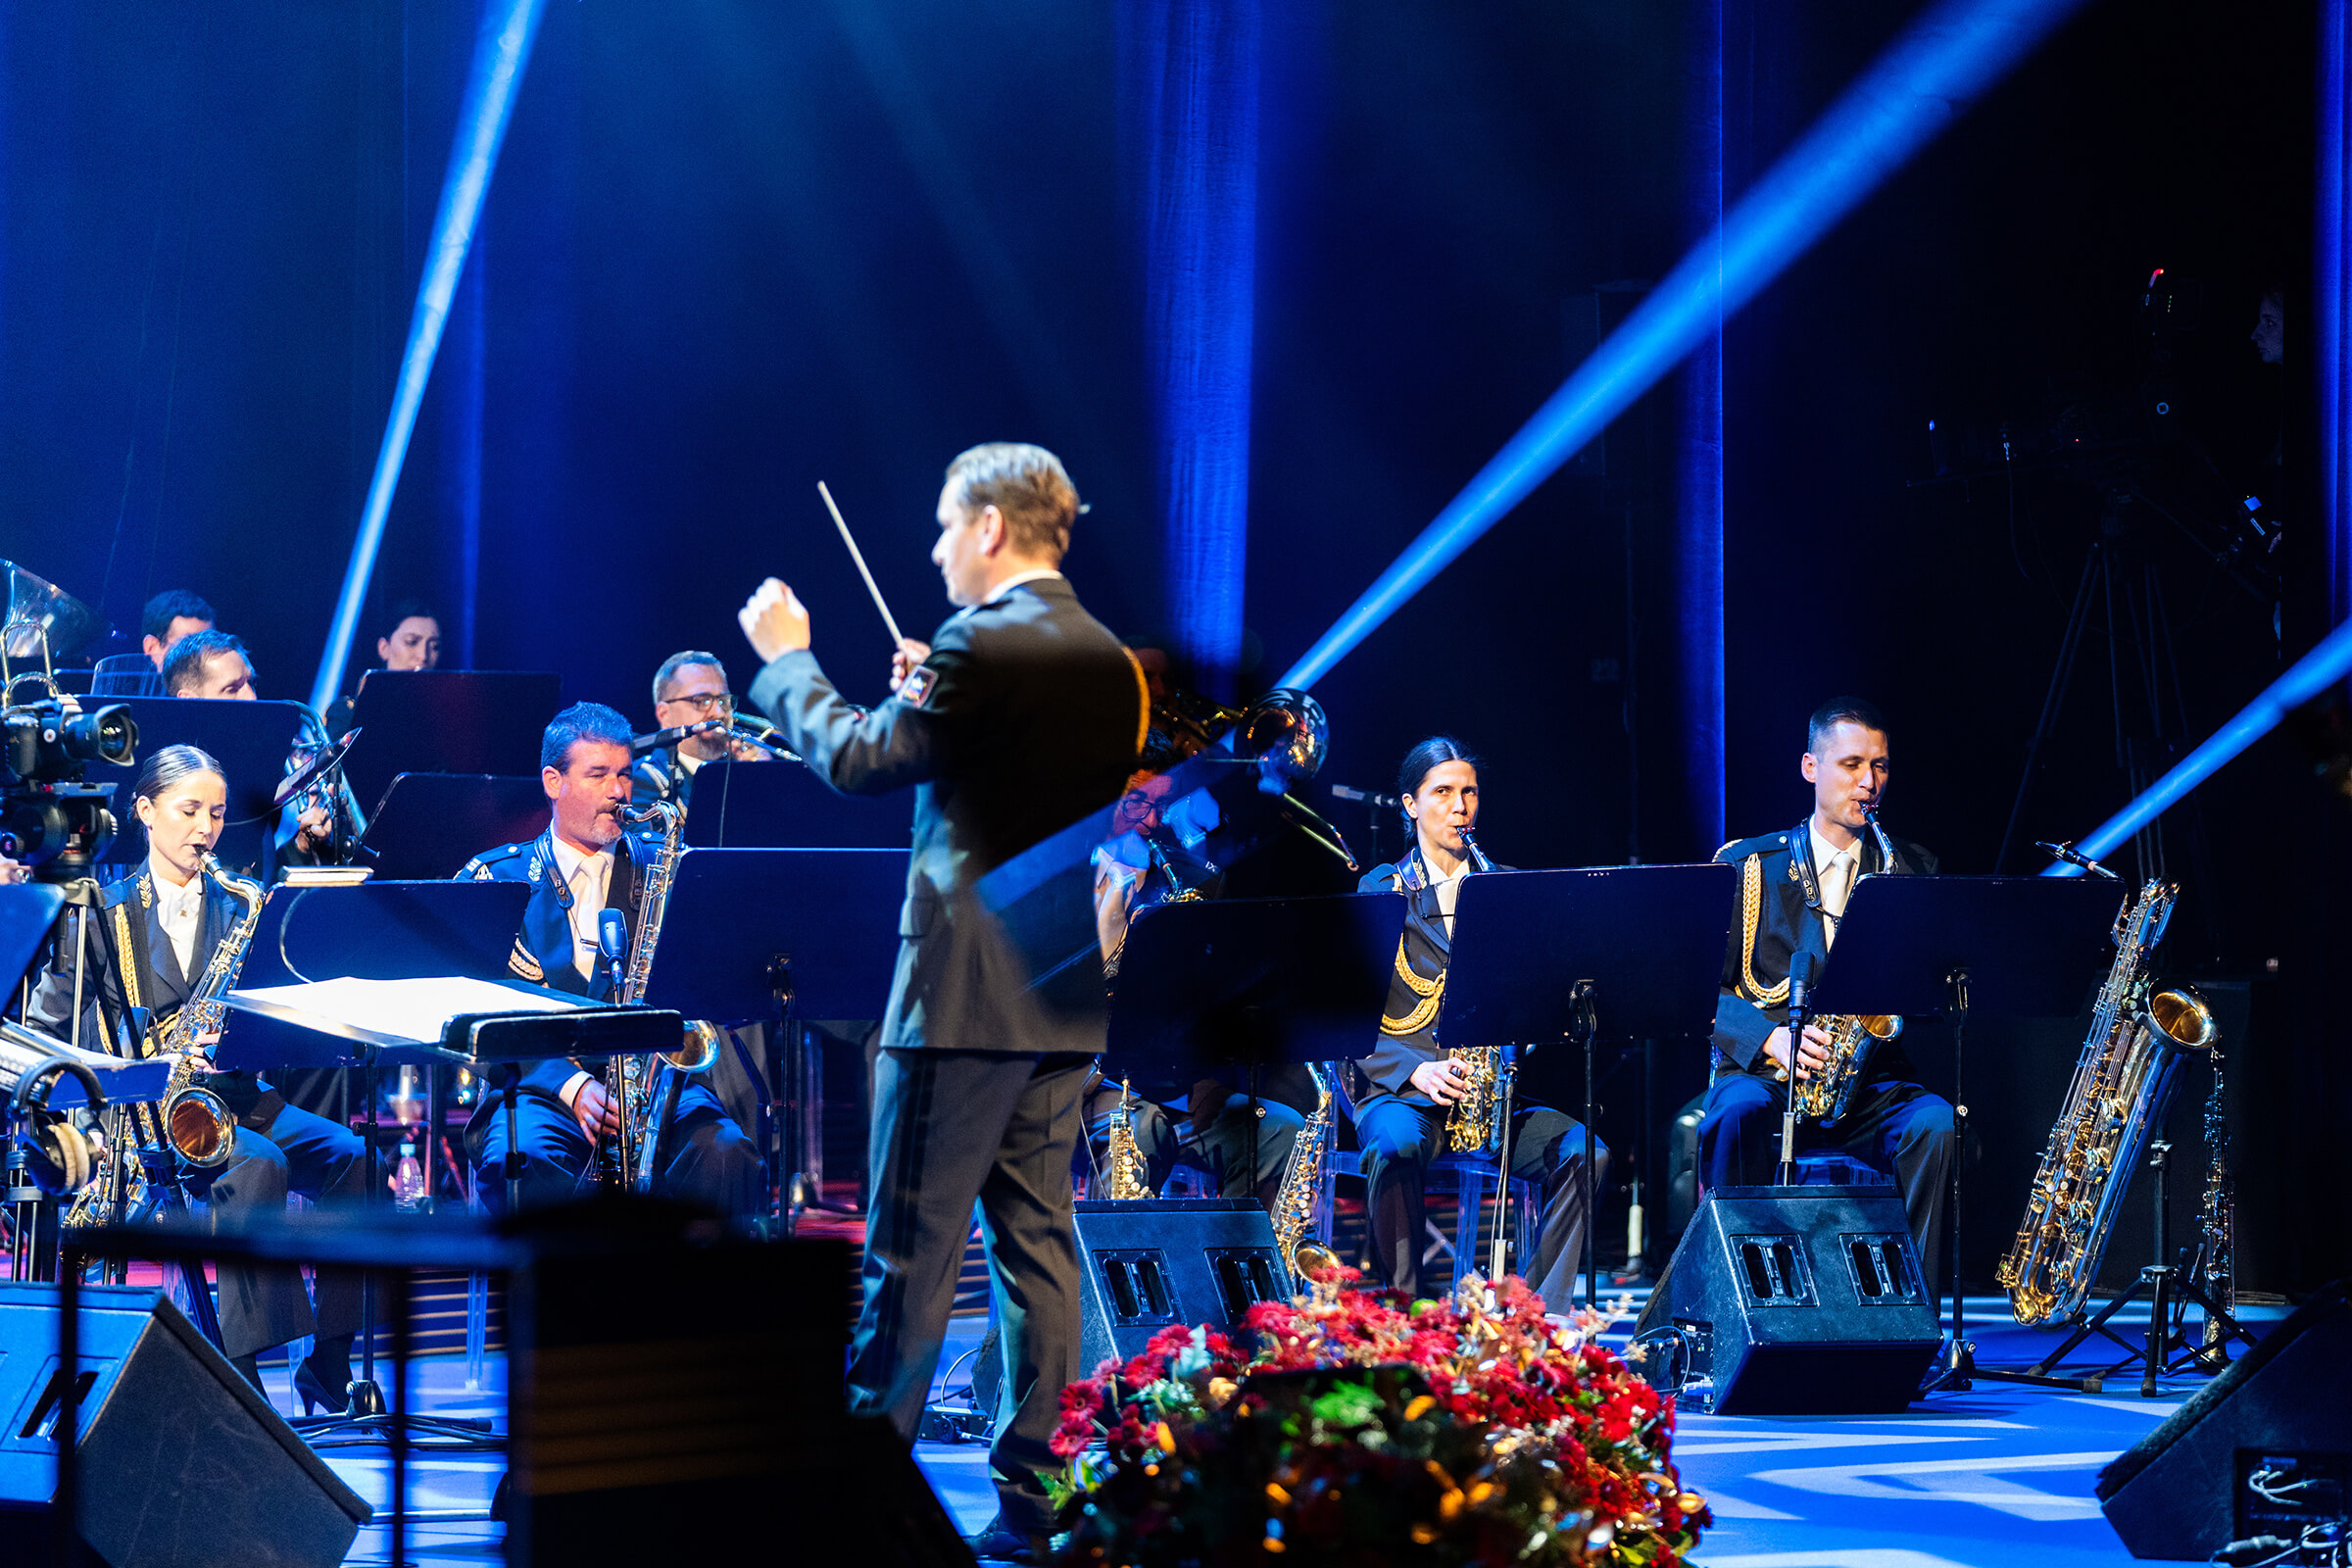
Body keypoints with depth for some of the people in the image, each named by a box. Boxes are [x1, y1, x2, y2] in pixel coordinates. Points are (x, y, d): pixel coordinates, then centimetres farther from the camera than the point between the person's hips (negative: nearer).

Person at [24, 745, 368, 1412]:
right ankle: (240, 1377, -35)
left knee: (354, 1159, -23)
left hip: (232, 1096, 4)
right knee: (258, 1162, -35)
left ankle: (330, 1373, -17)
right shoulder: (103, 912, 6)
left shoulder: (238, 911, 15)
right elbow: (44, 1030, 1)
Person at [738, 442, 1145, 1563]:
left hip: (963, 995, -8)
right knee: (1036, 1242, 9)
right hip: (1065, 1001, 8)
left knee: (909, 1255, -2)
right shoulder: (1108, 663, 10)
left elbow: (856, 760, -10)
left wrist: (785, 659, 4)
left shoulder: (982, 647, -14)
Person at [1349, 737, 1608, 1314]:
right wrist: (1416, 1069, -17)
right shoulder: (1379, 893, 7)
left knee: (1585, 1151, -24)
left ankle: (1535, 1312, -20)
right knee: (1396, 1147, -38)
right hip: (1401, 1093, -3)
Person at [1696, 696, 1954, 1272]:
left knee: (1935, 1123, -31)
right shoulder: (1747, 867, 10)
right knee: (1740, 1114, -36)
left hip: (1873, 1085, 1)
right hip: (1763, 1075, -1)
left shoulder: (1912, 872, 16)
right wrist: (1772, 1040, -16)